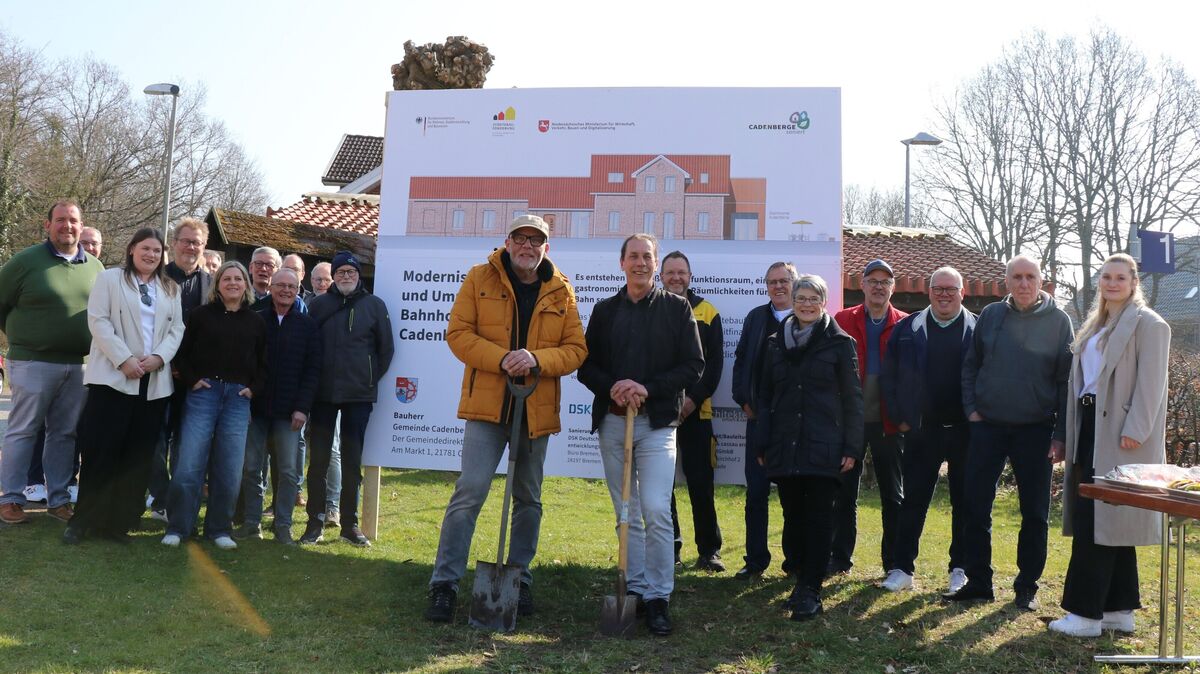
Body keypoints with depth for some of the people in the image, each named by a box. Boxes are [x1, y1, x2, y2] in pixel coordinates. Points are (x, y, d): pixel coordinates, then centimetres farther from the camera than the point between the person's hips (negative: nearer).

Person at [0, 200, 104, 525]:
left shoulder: (95, 267, 7)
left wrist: (86, 343, 10)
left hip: (78, 365, 4)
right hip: (33, 363, -4)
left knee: (65, 434, 10)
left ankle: (58, 499, 19)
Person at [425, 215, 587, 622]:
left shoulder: (561, 291, 5)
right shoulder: (480, 278, 1)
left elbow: (576, 350, 2)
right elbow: (458, 333, -4)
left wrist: (536, 358, -17)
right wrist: (501, 358, -18)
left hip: (537, 409, 3)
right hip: (487, 405, -3)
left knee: (529, 499, 13)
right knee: (469, 493, -9)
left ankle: (520, 580, 28)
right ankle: (444, 585, 1)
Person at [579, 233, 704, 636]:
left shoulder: (677, 308, 4)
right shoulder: (605, 310, 12)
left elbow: (694, 366, -2)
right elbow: (586, 365, 9)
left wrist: (648, 389, -14)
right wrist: (611, 387, -12)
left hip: (656, 422, -3)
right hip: (612, 421, 3)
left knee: (655, 510, -12)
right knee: (626, 513, 9)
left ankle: (659, 597, -2)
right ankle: (635, 589, 19)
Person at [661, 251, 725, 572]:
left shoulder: (707, 313, 6)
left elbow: (715, 362, 2)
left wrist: (694, 398, -9)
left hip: (695, 411, -1)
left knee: (700, 483, -1)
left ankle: (709, 551, 9)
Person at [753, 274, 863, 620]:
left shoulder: (839, 343, 1)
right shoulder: (776, 343, 10)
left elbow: (853, 398, 0)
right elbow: (765, 396, 12)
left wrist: (852, 447, -6)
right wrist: (761, 445, 7)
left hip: (824, 447, -3)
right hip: (785, 447, 4)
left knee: (819, 518, -1)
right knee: (793, 516, 9)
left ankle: (811, 590, 4)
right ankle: (801, 577, 22)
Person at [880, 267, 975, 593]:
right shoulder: (907, 329, 4)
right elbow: (889, 377, 6)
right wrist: (900, 418, 0)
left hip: (966, 430, 0)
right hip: (922, 430, 1)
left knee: (964, 502, 9)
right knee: (913, 500, 3)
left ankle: (960, 569, 21)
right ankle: (903, 568, 10)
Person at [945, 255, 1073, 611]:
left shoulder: (1058, 321, -3)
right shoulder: (991, 315, 3)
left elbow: (1066, 380, -2)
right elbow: (970, 365, 10)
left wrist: (1061, 434, -6)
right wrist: (971, 409, -1)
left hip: (1035, 430, -2)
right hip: (987, 426, 2)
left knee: (1035, 513, 6)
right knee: (976, 507, 3)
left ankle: (1026, 586, 20)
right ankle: (978, 581, 16)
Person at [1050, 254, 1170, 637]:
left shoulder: (1148, 324, -5)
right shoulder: (1096, 326, 19)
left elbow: (1150, 384, -13)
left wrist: (1134, 431, -20)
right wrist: (1073, 436, 14)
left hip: (1118, 434, -8)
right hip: (1091, 426, 9)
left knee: (1100, 522, -8)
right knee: (1095, 519, 10)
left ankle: (1087, 613, -3)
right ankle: (1119, 610, 19)